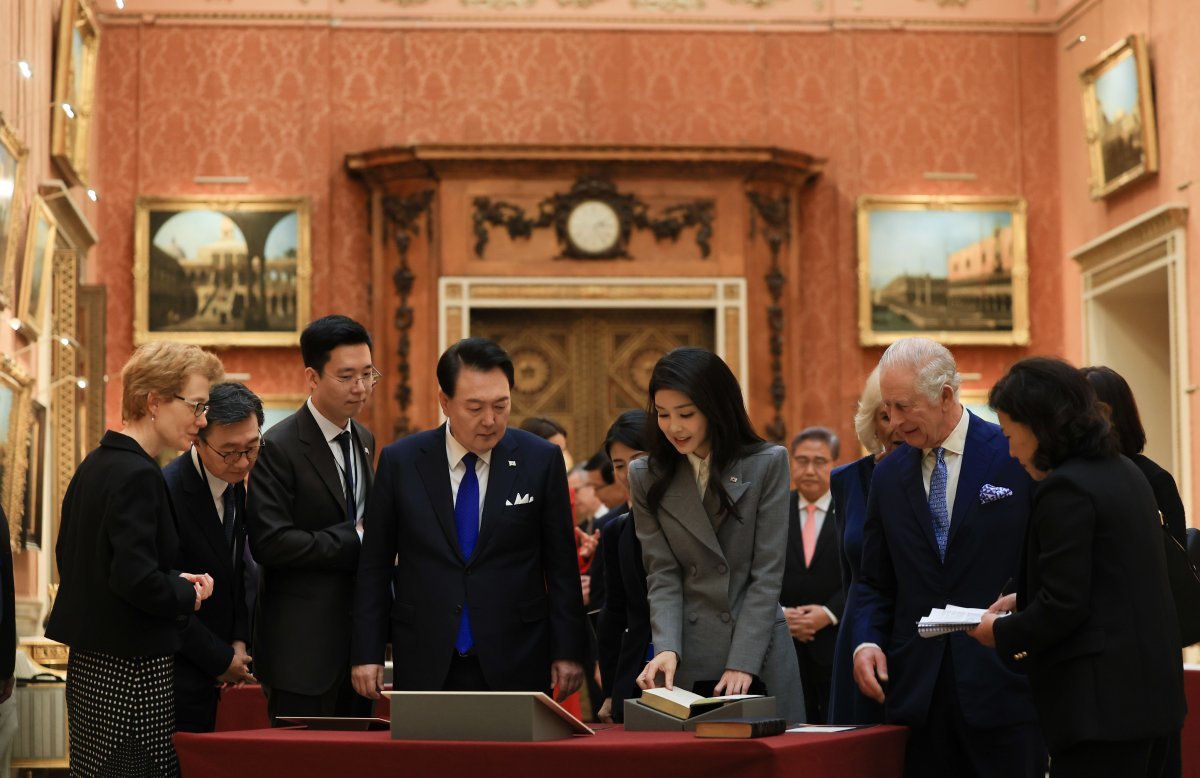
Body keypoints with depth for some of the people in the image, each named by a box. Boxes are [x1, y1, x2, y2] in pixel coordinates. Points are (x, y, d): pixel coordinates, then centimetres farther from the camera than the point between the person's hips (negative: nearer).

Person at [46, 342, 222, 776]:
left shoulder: (95, 465, 11)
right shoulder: (138, 476, -17)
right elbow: (137, 579, -26)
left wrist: (174, 580, 11)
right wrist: (189, 595, -6)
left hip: (89, 664, 10)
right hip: (131, 671, -10)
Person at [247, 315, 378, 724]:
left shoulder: (364, 440, 12)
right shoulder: (278, 447, -13)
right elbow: (269, 542, -21)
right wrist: (351, 540, -18)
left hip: (359, 632, 8)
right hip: (303, 644, -7)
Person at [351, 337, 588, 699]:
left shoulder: (541, 460, 0)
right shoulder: (400, 462, 1)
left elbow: (561, 565, 3)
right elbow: (375, 566, 5)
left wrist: (568, 651, 0)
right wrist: (367, 653, 1)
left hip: (515, 665, 0)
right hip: (424, 665, 0)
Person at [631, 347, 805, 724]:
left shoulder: (768, 463, -2)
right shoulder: (647, 476, 5)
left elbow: (767, 573, -6)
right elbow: (662, 575, 0)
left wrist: (743, 662, -13)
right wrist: (667, 648, -16)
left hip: (760, 658, -1)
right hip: (689, 662, 1)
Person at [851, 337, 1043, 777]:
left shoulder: (1016, 456, -2)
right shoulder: (888, 477, 12)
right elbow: (876, 582, 16)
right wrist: (867, 641, -1)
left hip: (1002, 680, -3)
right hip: (917, 686, 4)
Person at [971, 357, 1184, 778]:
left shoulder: (1066, 489, -15)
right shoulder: (1124, 472, 13)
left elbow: (1063, 607, -18)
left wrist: (1001, 633, -2)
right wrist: (1023, 600, 21)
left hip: (1102, 701, -10)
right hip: (1149, 691, 10)